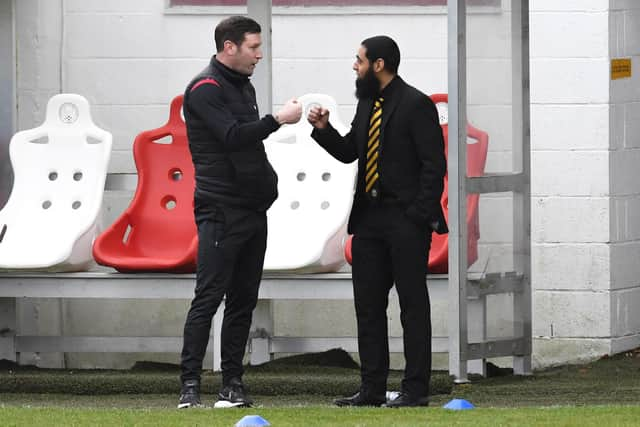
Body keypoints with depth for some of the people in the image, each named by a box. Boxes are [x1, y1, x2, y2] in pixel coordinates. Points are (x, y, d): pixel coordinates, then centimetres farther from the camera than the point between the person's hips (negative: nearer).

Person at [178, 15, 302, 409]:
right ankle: (191, 385, -11)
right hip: (220, 210, -8)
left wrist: (268, 180, 13)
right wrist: (279, 120, -18)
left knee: (243, 300, 7)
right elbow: (231, 136, -22)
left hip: (253, 209, 8)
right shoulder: (205, 89, -11)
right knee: (209, 298, -11)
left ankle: (233, 383, 10)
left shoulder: (244, 87, 17)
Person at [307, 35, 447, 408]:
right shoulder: (367, 104, 13)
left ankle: (416, 389, 2)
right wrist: (324, 129, 2)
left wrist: (420, 217, -16)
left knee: (413, 305, -1)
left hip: (406, 222, -8)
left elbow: (434, 164, -13)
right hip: (369, 220, 8)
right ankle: (372, 388, 14)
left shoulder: (415, 105, -10)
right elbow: (349, 152, 20)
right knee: (368, 306, 9)